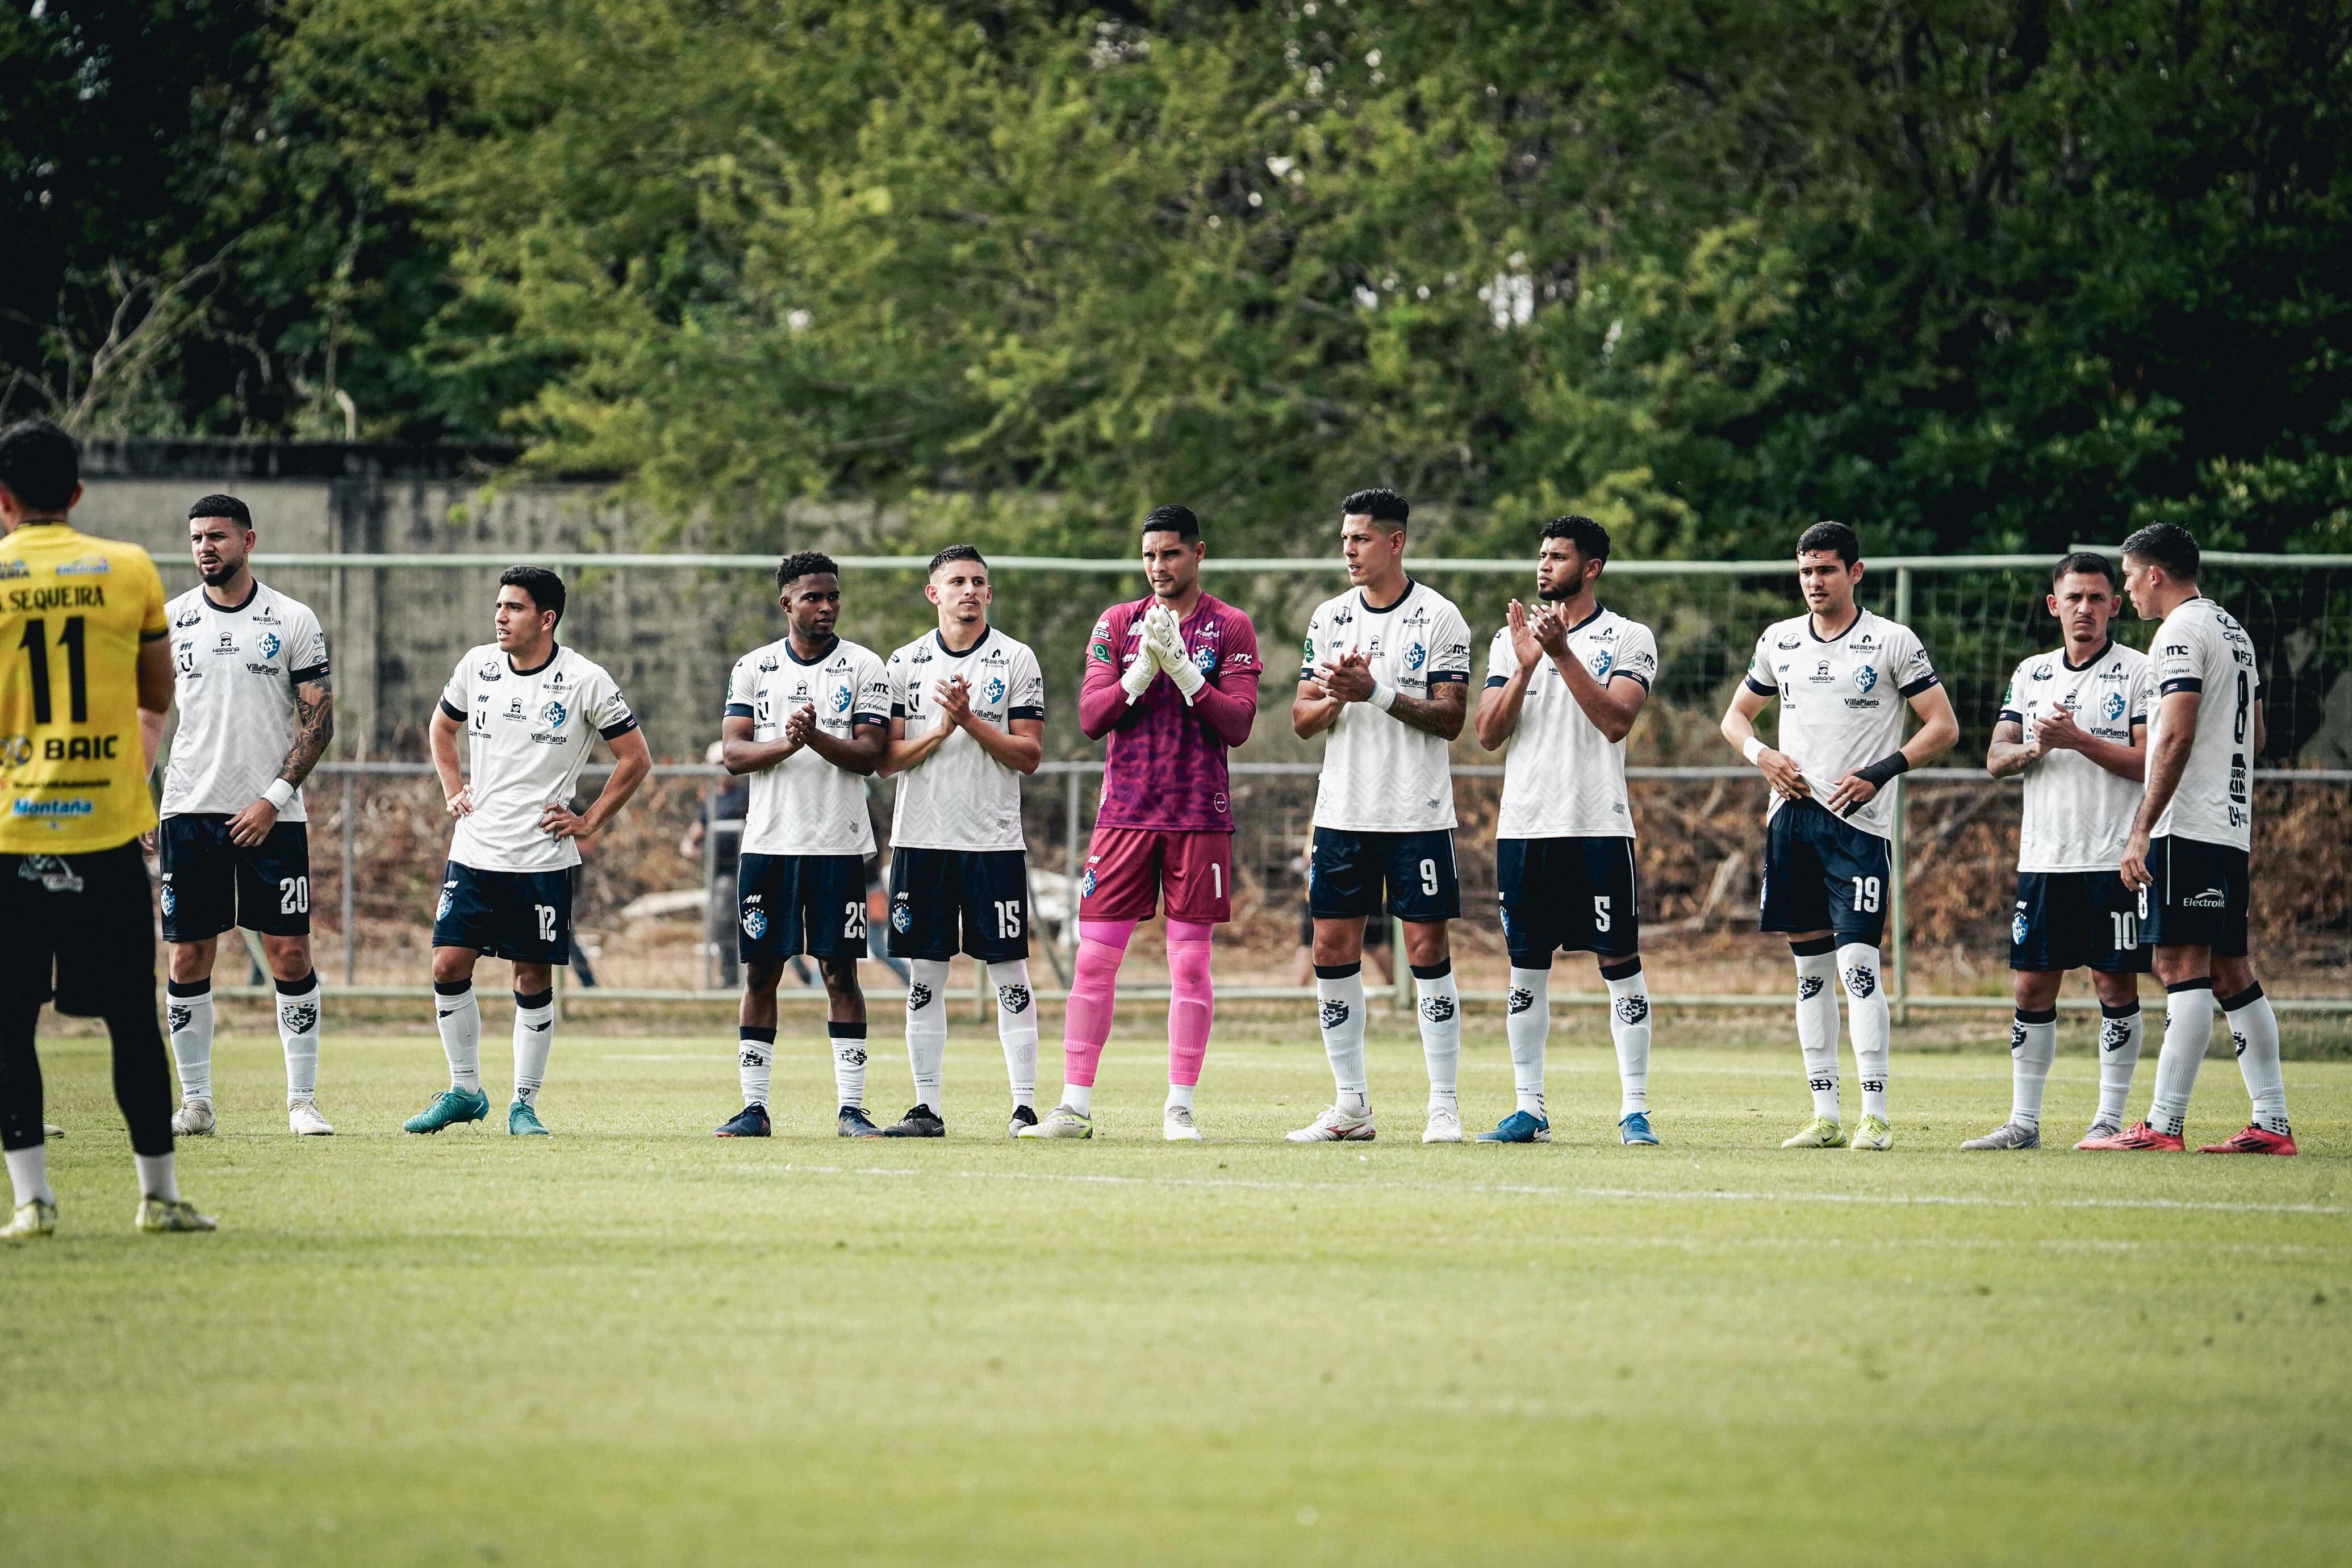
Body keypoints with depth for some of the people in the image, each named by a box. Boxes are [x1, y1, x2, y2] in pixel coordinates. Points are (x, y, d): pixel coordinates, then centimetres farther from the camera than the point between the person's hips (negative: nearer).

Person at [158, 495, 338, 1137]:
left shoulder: (293, 621, 0)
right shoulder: (170, 620, 7)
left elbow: (319, 720, -1)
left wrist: (274, 798, -11)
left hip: (272, 816, -2)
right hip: (188, 812, 2)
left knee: (290, 953, -5)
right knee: (189, 957, 1)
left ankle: (303, 1099, 3)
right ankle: (195, 1102, 9)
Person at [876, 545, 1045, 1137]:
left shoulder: (1016, 660, 3)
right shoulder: (905, 663, 8)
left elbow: (1029, 756, -2)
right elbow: (887, 758, 3)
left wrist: (971, 720, -13)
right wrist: (942, 729, -11)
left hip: (994, 841, -2)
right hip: (922, 838, 2)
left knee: (1010, 975, -2)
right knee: (925, 978, 3)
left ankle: (1026, 1107, -1)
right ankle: (926, 1108, 8)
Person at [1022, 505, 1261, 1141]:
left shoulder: (1230, 628, 3)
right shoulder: (1118, 623, 10)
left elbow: (1238, 724, -6)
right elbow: (1091, 717, 1)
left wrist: (1182, 667, -15)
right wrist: (1144, 667, -12)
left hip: (1199, 816, -2)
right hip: (1125, 813, 2)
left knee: (1190, 962, -2)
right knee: (1094, 958, -2)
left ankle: (1179, 1107, 3)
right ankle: (1075, 1106, 2)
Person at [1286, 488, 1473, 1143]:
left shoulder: (1439, 618, -4)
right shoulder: (1329, 618, 10)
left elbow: (1451, 718, -9)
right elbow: (1302, 719, 9)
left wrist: (1378, 694, -20)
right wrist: (1335, 697, -12)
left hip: (1418, 813, -5)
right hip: (1343, 812, 5)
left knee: (1427, 949, -5)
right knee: (1334, 949, 3)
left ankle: (1444, 1105, -1)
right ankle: (1350, 1107, 10)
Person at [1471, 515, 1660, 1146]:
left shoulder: (1628, 639, 1)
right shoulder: (1510, 639, 12)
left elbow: (1615, 721, -13)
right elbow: (1489, 734, 3)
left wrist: (1562, 654, -18)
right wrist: (1526, 667, -10)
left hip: (1599, 827, -4)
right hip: (1524, 827, 4)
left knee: (1620, 963, -4)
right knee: (1527, 968, 5)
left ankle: (1635, 1110, -2)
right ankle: (1529, 1110, 10)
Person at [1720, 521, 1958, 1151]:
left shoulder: (1892, 643, -1)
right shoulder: (1778, 642, 12)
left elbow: (1944, 727, -2)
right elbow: (1736, 715, 23)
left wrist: (1877, 774, -13)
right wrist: (1761, 755, 1)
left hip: (1858, 821, -5)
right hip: (1791, 815, 5)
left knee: (1857, 963, -13)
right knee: (1810, 968, 6)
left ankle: (1875, 1115, -10)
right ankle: (1825, 1117, 10)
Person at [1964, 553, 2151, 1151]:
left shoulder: (2139, 672, -1)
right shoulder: (2031, 674, 15)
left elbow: (2151, 761, -9)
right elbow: (1996, 759, 10)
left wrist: (2079, 740, -17)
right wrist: (2036, 748, -11)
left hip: (2114, 858, -5)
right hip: (2043, 856, 5)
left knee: (2115, 985, -2)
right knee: (2032, 986, 4)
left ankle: (2110, 1119, 4)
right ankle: (2024, 1122, 9)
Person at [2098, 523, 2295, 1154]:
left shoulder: (2182, 631, -10)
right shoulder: (2235, 630, 20)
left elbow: (2176, 736, -19)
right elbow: (2253, 734, 26)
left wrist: (2140, 832, -20)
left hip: (2186, 828, -9)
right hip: (2233, 826, 9)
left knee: (2182, 967, -12)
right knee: (2231, 973, 10)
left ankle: (2163, 1125, -16)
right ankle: (2272, 1123, 8)